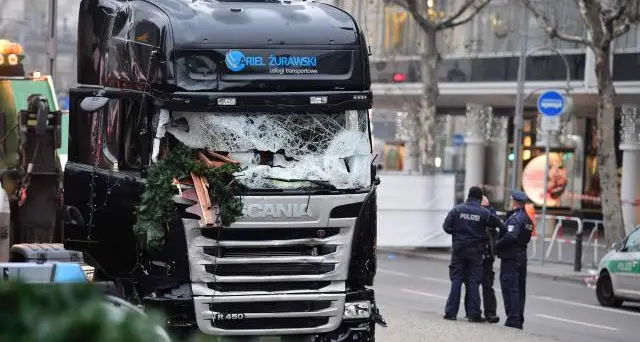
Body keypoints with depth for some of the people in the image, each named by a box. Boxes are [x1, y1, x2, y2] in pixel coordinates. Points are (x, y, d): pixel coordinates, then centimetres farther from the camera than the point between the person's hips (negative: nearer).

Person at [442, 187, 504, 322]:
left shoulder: (457, 209, -4)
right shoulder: (484, 213, -6)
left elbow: (446, 227, -5)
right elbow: (499, 224, -1)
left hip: (459, 250, 1)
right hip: (475, 251, -1)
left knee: (456, 280, 5)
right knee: (474, 282, 4)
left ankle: (451, 312, 2)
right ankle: (474, 314, 3)